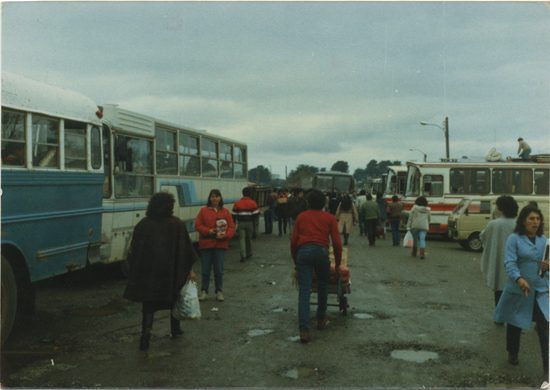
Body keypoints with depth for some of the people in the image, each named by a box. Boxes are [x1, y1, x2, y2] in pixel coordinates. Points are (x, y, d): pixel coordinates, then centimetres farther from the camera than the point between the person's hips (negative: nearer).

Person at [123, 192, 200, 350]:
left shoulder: (142, 225, -1)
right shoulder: (177, 224, -5)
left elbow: (134, 250, 2)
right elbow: (186, 248, -4)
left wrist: (135, 271, 12)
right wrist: (190, 269, 2)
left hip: (147, 272, 0)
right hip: (171, 272, 0)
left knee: (149, 304, 6)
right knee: (174, 299, 20)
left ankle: (146, 331, -11)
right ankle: (175, 329, 32)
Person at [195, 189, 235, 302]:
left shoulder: (225, 211, 5)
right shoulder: (204, 210, 3)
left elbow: (231, 226, 4)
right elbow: (197, 225, 0)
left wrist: (226, 235, -14)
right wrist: (207, 231, -15)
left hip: (220, 244, 0)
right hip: (205, 244, 0)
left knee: (219, 270, 3)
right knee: (205, 270, 5)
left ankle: (219, 292, 16)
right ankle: (204, 292, 16)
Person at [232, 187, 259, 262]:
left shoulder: (237, 203, 0)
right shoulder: (252, 203, -4)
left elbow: (234, 214, 0)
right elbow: (255, 214, -11)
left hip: (241, 223, 0)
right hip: (249, 223, 0)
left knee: (242, 239, -2)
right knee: (249, 239, 15)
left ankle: (243, 255, -17)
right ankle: (249, 254, 29)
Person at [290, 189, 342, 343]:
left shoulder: (301, 217, 17)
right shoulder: (329, 218, 12)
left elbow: (293, 242, 15)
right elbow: (337, 243, 8)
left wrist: (295, 261, 26)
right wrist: (338, 263, 20)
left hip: (303, 251, 1)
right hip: (321, 251, -1)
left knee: (304, 291, -3)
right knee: (323, 286, 22)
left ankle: (304, 330, -11)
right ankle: (321, 319, 36)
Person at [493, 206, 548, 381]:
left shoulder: (543, 240, 7)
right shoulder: (514, 239, -7)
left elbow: (546, 262, 13)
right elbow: (510, 262, -16)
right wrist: (519, 279, -33)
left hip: (541, 290, 3)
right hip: (518, 289, -2)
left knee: (545, 326, -8)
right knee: (515, 324, 14)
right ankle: (512, 354, 39)